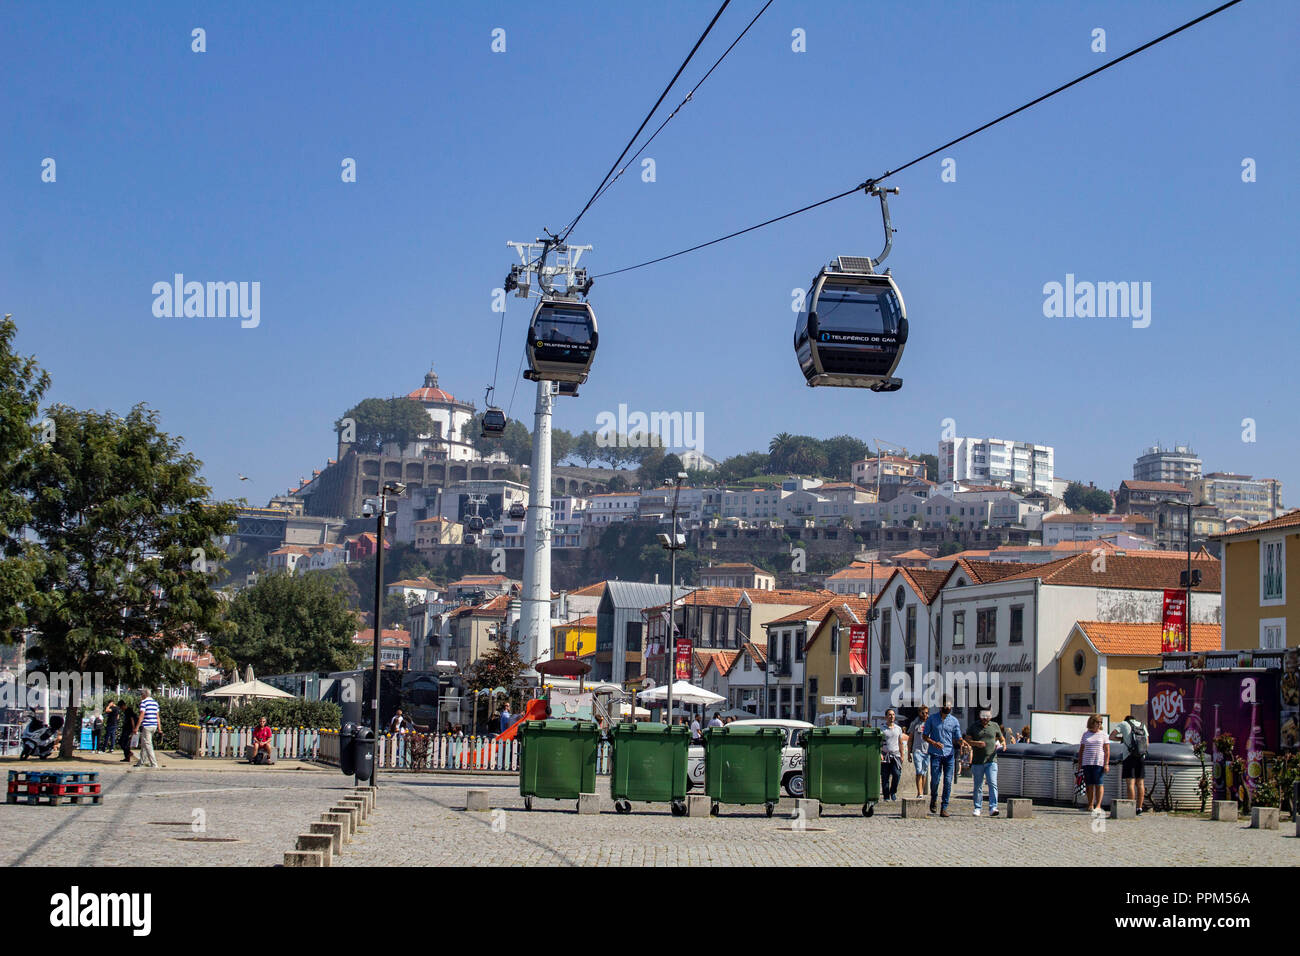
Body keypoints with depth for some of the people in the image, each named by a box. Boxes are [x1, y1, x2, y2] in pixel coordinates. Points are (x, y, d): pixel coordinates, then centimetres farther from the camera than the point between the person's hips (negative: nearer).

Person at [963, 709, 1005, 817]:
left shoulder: (995, 726, 10)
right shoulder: (974, 727, 7)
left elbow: (1002, 738, 22)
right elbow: (966, 740, 3)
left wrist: (1003, 744, -1)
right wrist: (976, 743, -16)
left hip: (991, 761, 0)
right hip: (977, 762, 0)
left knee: (993, 784, -14)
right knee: (978, 786, 6)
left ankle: (993, 808, -19)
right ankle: (977, 808, 17)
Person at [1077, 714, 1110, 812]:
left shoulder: (1103, 735, 5)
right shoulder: (1086, 734, 12)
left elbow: (1107, 750, 1)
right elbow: (1081, 750, 14)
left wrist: (1106, 764, -8)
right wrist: (1079, 763, 8)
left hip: (1099, 763, -3)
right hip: (1087, 763, 3)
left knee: (1099, 784, -9)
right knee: (1089, 785, 4)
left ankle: (1098, 805, -11)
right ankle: (1090, 805, 10)